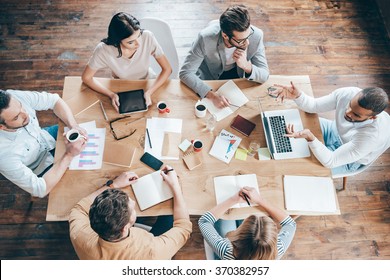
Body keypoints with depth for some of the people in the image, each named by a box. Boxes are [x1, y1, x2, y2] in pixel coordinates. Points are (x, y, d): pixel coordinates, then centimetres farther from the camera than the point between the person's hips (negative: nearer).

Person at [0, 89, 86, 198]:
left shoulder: (14, 97, -32)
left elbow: (55, 100, -15)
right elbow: (40, 189, -35)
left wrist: (74, 126, -30)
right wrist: (69, 155, -36)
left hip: (46, 139, 5)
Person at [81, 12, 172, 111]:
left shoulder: (147, 37, -27)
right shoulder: (103, 50, -28)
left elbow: (167, 69, -18)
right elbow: (86, 77, -13)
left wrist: (149, 92, -31)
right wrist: (111, 94, -27)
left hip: (148, 84, -1)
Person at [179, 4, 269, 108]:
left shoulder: (256, 36, -28)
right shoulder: (206, 38, -35)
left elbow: (264, 76, -19)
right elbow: (185, 73, -32)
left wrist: (246, 65, -41)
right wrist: (212, 95, -45)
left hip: (238, 76, 2)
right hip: (208, 77, -2)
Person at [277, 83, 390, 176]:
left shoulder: (372, 135, -42)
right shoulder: (348, 93, -31)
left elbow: (331, 161, -37)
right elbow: (314, 105, -16)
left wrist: (309, 138, -52)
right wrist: (297, 96, -38)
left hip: (348, 160, -5)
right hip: (337, 132, 5)